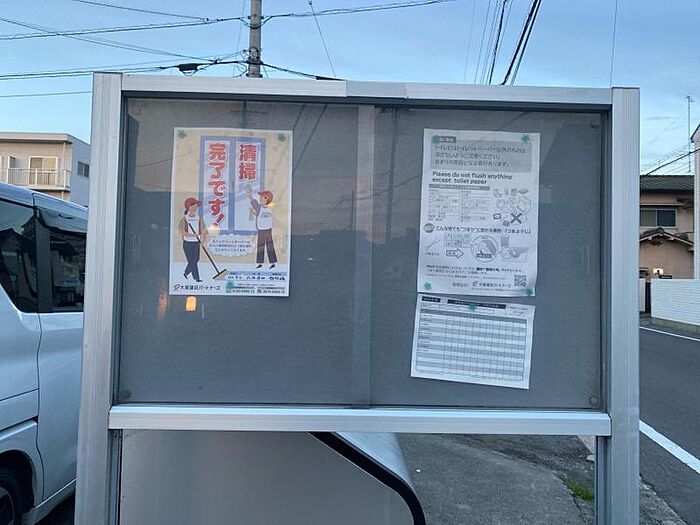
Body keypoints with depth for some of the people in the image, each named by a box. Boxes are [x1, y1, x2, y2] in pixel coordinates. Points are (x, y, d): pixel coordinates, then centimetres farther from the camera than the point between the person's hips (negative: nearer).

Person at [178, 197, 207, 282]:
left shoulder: (199, 218, 5)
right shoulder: (184, 219, -5)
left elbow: (203, 230, 2)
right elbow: (182, 232, -13)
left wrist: (203, 239, -17)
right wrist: (193, 235, -24)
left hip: (196, 243, 4)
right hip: (187, 243, -4)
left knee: (196, 260, 11)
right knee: (192, 261, -7)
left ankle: (186, 273, 33)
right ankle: (196, 278, 0)